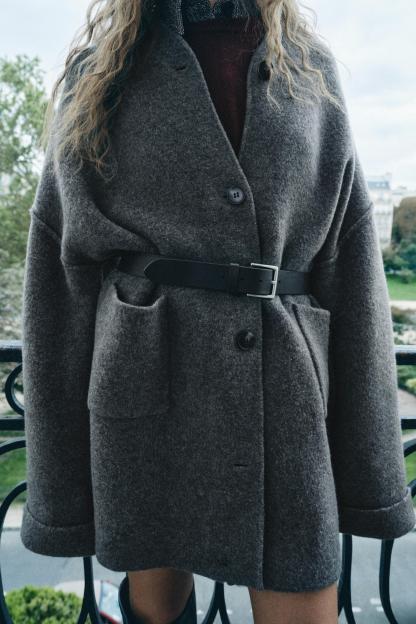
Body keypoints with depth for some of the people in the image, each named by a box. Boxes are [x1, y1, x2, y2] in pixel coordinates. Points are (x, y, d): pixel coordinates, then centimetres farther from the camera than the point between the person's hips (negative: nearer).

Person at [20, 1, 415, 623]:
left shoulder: (312, 71, 9)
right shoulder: (99, 74, 5)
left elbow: (349, 269, 4)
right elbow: (63, 275, 0)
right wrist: (60, 487, 0)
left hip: (285, 403, 2)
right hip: (148, 396, 0)